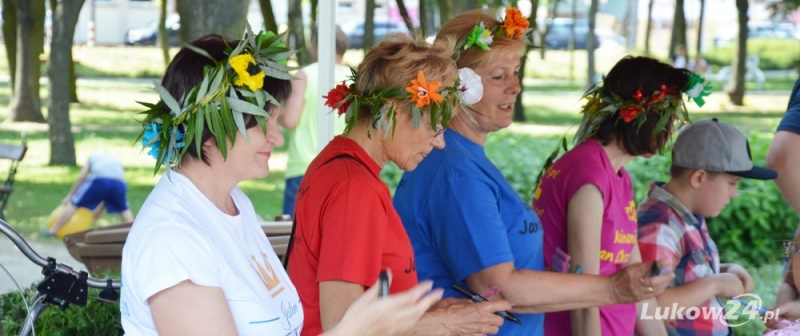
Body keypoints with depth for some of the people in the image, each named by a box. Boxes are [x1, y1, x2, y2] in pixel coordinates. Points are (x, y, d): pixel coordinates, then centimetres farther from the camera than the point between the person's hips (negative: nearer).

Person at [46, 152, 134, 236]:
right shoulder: (116, 161, 38)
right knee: (124, 209, 28)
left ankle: (52, 231, 7)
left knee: (73, 203, 10)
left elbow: (81, 177, 18)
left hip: (99, 181, -2)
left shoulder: (93, 156, 33)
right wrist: (100, 208, 35)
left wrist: (69, 196, 23)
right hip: (118, 183, 2)